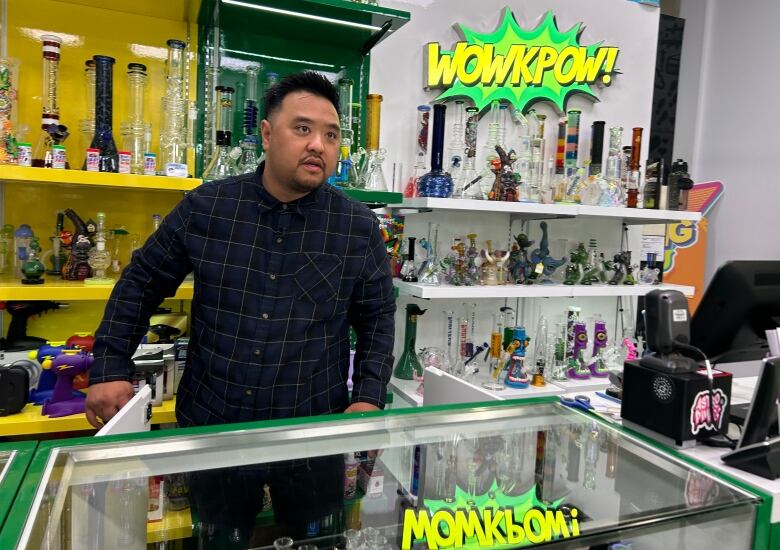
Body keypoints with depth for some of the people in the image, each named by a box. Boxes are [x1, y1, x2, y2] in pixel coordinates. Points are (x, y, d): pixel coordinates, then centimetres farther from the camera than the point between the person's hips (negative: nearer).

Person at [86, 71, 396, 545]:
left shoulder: (359, 227, -6)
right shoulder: (204, 208, -5)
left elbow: (377, 318, 1)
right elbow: (141, 284, 5)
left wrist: (370, 397, -8)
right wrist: (111, 370, 0)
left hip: (314, 433, 0)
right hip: (210, 425, 1)